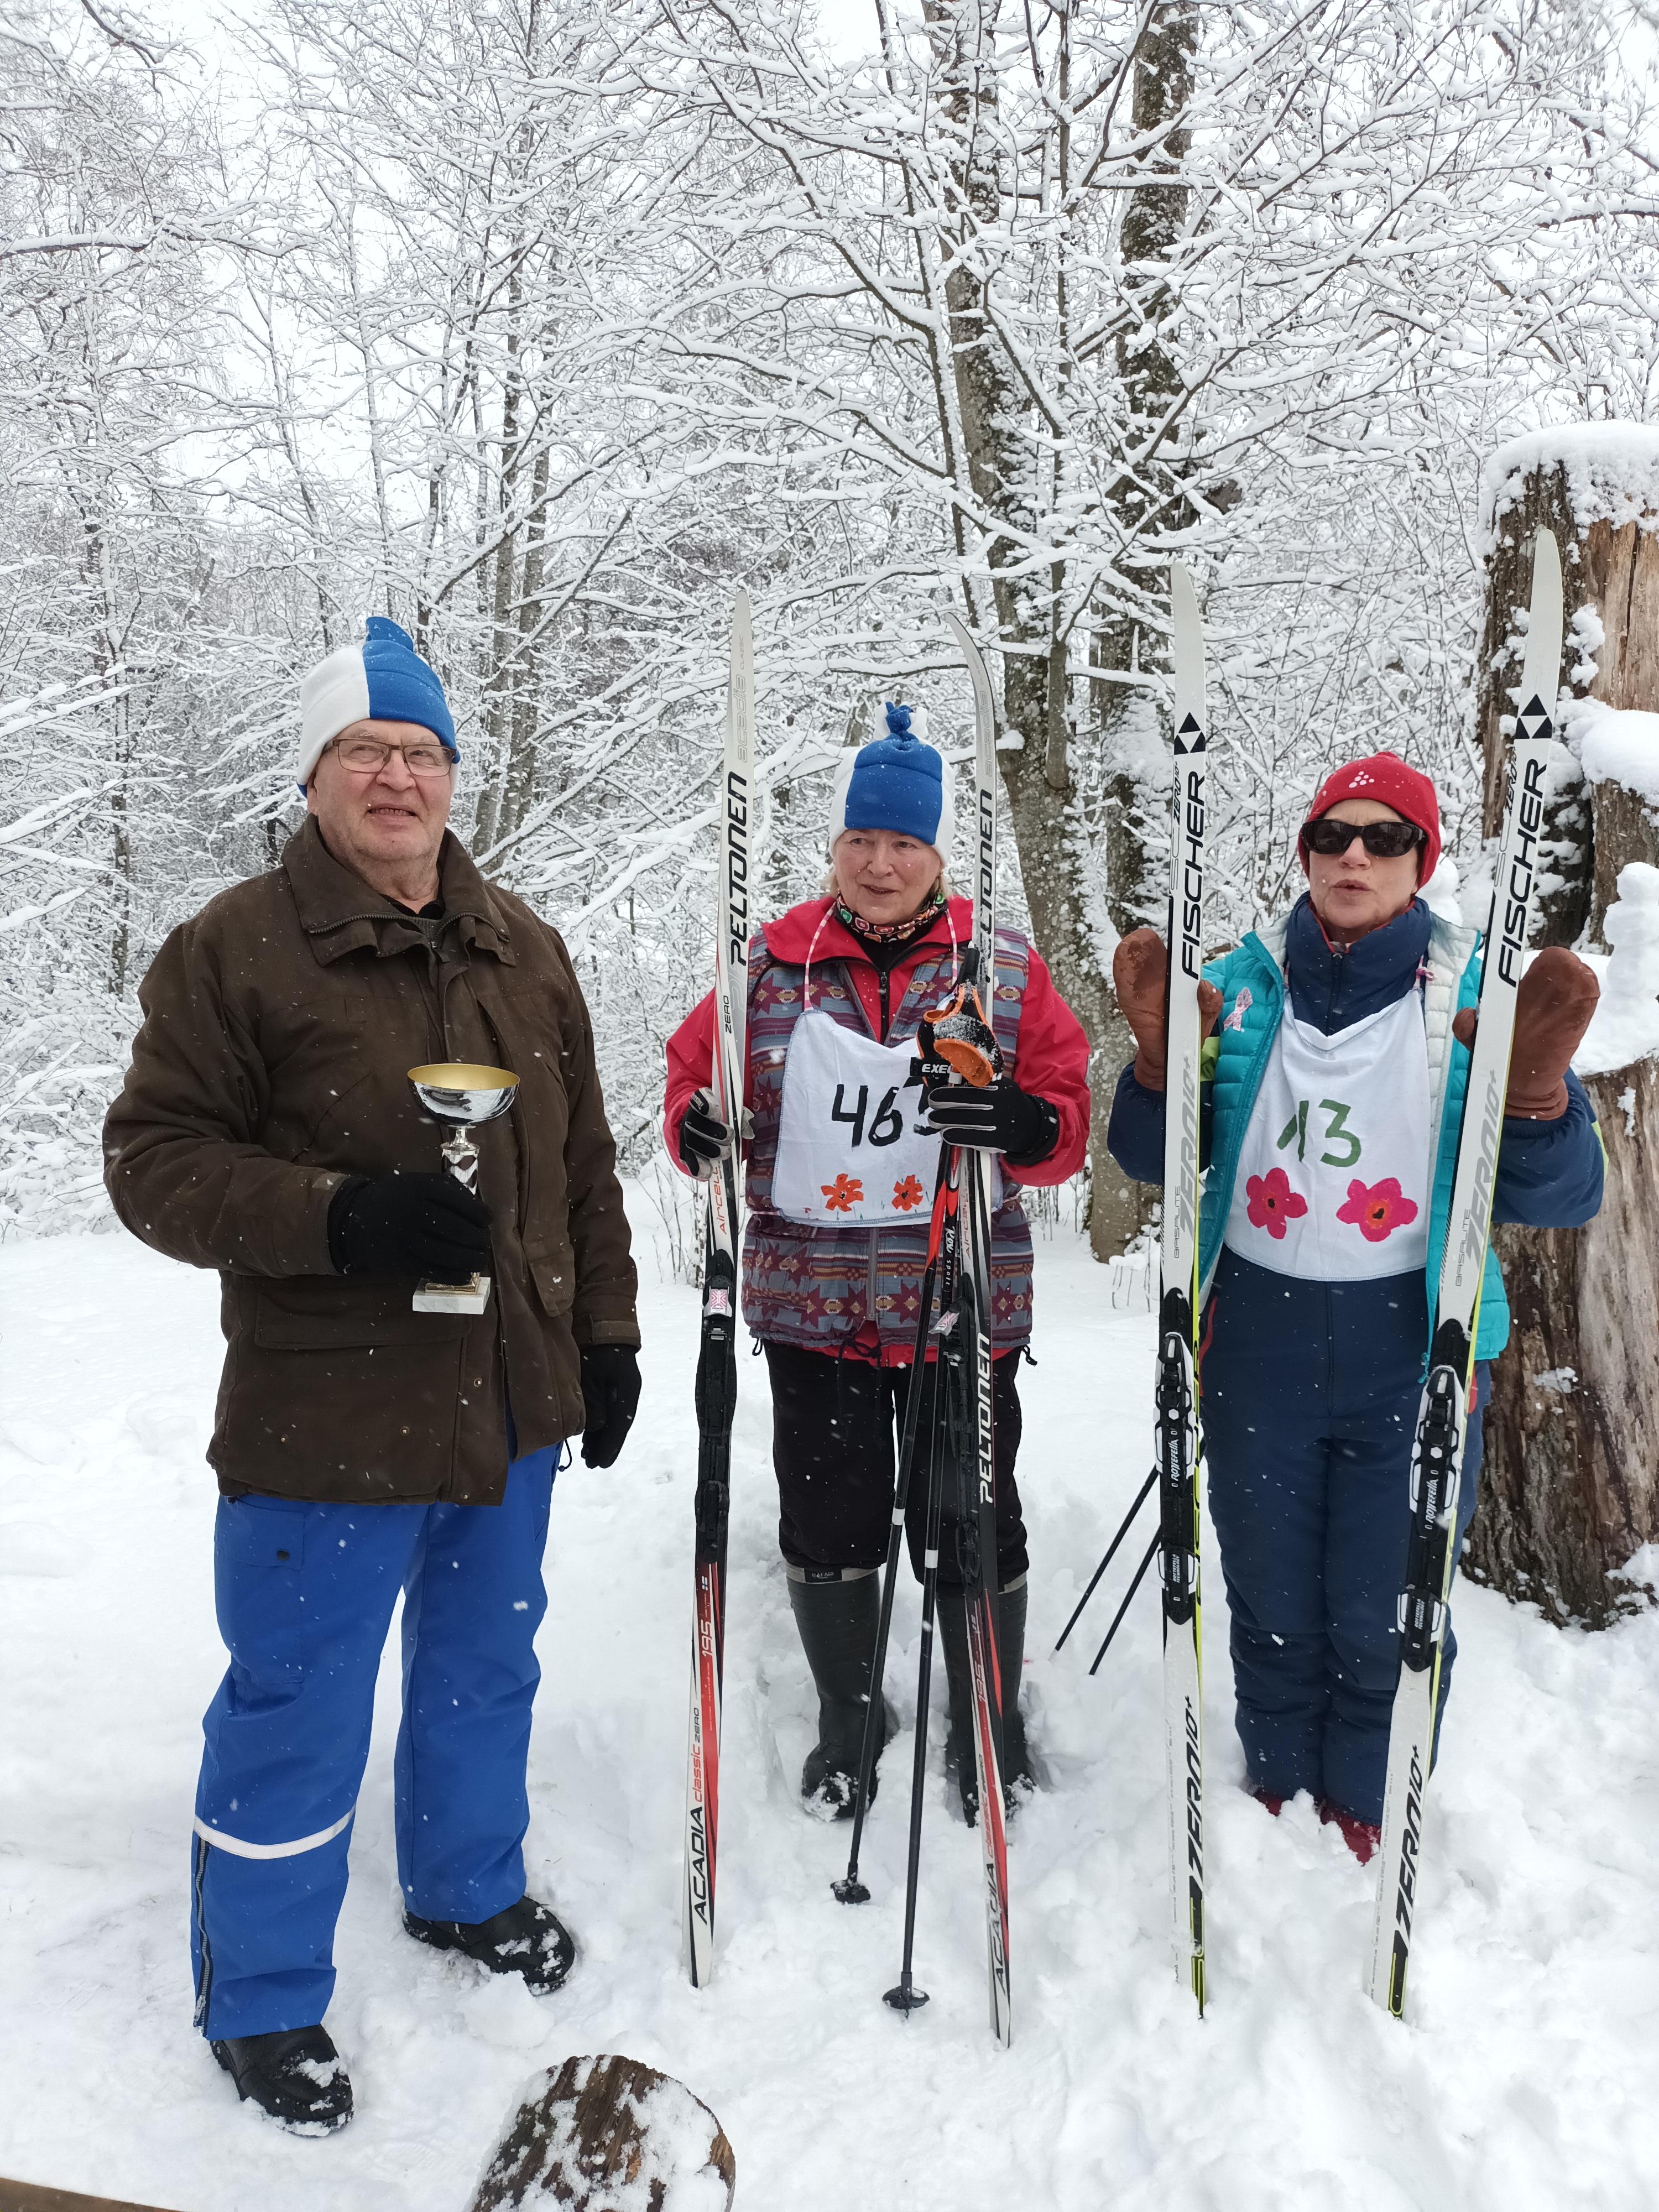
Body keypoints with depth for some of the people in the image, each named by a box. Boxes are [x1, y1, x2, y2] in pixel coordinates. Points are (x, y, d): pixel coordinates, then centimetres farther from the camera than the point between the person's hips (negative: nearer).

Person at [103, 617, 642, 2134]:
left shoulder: (521, 946, 9)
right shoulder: (237, 949, -8)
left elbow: (583, 1156, 13)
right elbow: (157, 1160, -10)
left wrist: (607, 1332, 11)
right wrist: (343, 1216, -25)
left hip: (510, 1403, 6)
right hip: (329, 1421, -5)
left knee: (485, 1665, 22)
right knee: (298, 1712, 8)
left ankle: (469, 1887, 46)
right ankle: (262, 1997, 30)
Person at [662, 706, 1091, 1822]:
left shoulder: (1005, 969, 0)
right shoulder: (774, 963, 2)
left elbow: (1070, 1120, -2)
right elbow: (699, 1066, 10)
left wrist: (1024, 1125, -25)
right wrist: (697, 1125, -12)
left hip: (960, 1300, -1)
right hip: (810, 1300, 1)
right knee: (828, 1519, 13)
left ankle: (990, 1722, 33)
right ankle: (845, 1719, 36)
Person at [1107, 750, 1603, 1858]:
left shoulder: (1477, 997, -4)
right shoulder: (1246, 985, 1)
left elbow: (1556, 1200, -7)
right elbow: (1154, 1161, 4)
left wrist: (1536, 1083, -27)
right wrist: (1161, 1049, -15)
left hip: (1411, 1344, -1)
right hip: (1259, 1334, 2)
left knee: (1385, 1611, 9)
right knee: (1270, 1595, 16)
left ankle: (1372, 1806, 36)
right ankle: (1278, 1780, 40)